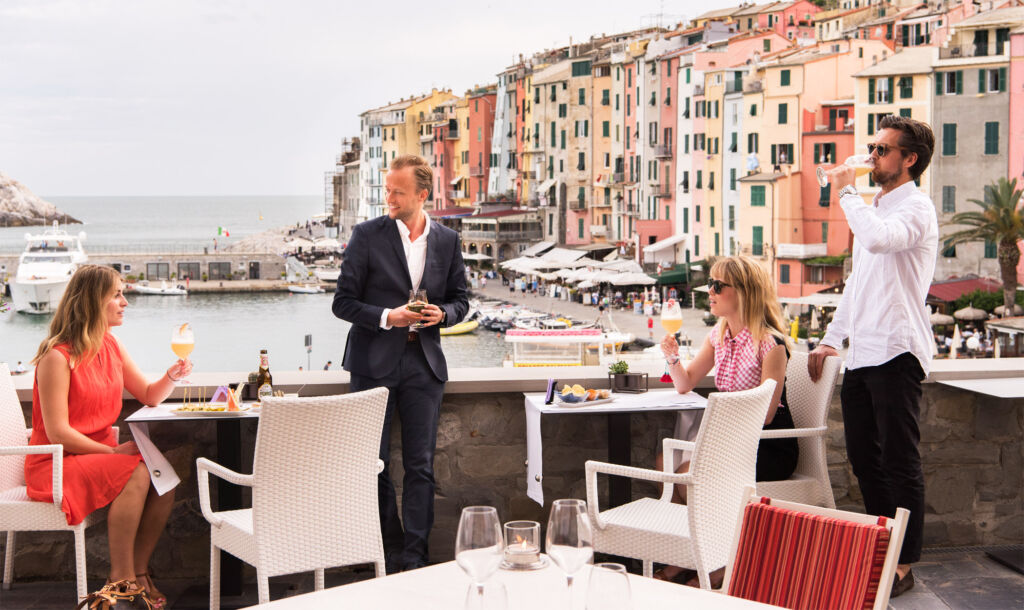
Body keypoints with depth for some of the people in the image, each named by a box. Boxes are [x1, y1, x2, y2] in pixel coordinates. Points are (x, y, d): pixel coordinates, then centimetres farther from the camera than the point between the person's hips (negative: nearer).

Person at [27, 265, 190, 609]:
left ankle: (137, 574, -10)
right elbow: (57, 433, -20)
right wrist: (113, 451, -20)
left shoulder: (110, 346, 8)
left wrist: (172, 377, -6)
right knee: (136, 474, -31)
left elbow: (149, 397, 15)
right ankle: (122, 580, -23)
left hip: (102, 453, 8)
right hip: (56, 464, -8)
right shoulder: (58, 356, -17)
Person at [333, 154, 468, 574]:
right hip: (374, 364, -1)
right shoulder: (367, 235, -3)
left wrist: (442, 314, -8)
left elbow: (459, 300, 14)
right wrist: (388, 317, -16)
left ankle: (414, 555, 8)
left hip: (423, 363, 2)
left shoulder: (447, 241, 6)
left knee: (420, 465, 1)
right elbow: (343, 303, -2)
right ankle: (390, 551, 18)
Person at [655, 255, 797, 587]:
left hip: (770, 446, -8)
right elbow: (685, 385, 13)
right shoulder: (719, 335, 8)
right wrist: (673, 357, -5)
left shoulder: (770, 344, -17)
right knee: (666, 462, -11)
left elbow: (764, 415, -18)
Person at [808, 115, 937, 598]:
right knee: (864, 457, 14)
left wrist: (847, 192, -16)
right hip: (862, 354, 9)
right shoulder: (874, 209, 21)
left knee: (899, 462, -4)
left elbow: (879, 239, -31)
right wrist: (831, 339, 23)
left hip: (895, 353, -9)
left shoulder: (916, 207, -8)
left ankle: (903, 565, 3)